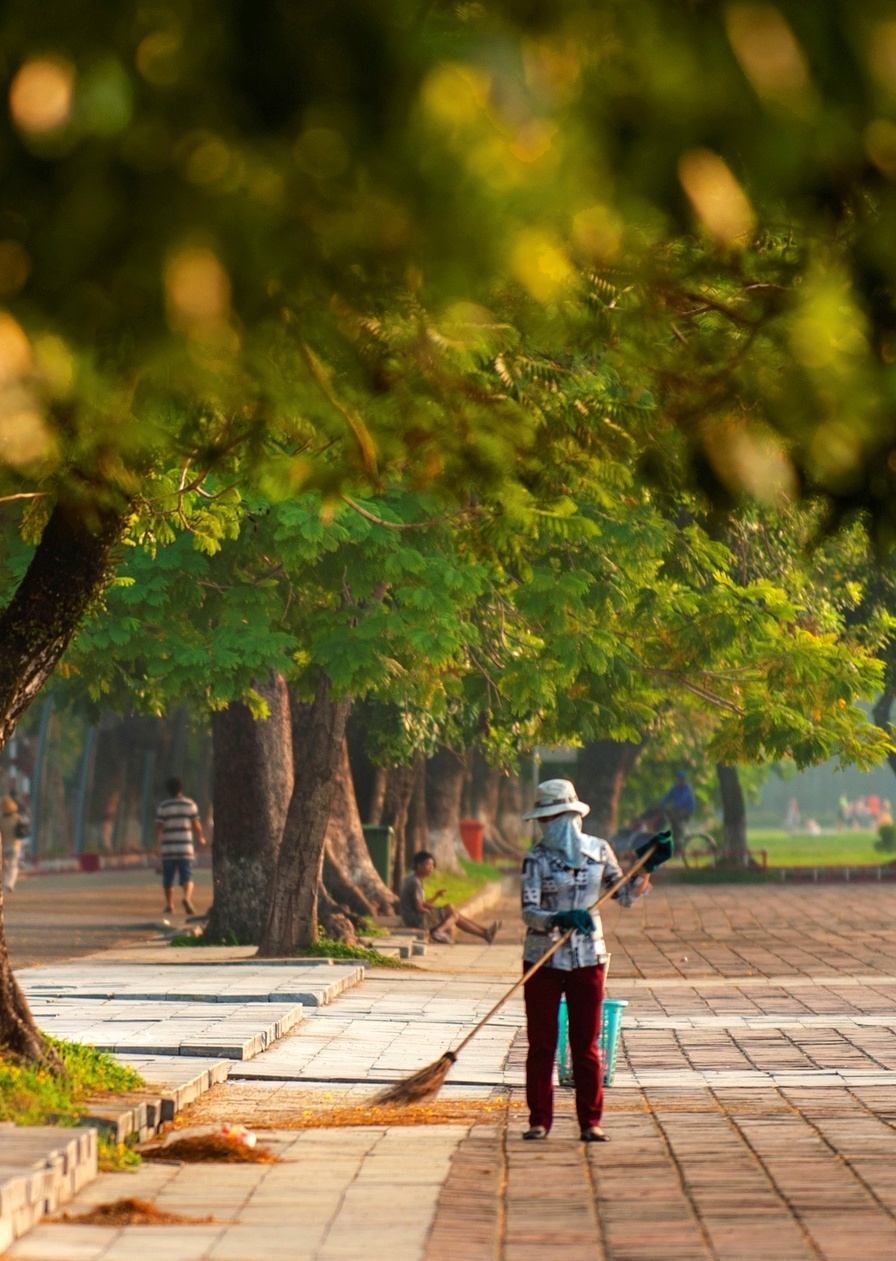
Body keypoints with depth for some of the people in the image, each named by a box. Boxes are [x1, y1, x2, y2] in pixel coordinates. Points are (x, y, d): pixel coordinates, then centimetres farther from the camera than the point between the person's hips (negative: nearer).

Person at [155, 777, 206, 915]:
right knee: (187, 877, -4)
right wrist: (201, 838, 20)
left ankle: (169, 905, 17)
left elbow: (159, 827, -6)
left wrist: (157, 844, 0)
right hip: (185, 847, 0)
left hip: (168, 848, 0)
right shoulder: (190, 804, 4)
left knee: (168, 879, 12)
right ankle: (187, 898, -29)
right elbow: (196, 825, 3)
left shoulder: (163, 806, 2)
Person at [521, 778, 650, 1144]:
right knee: (541, 1043, 2)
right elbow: (528, 912, -13)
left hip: (587, 959, 1)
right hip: (543, 959, -1)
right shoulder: (537, 858, -4)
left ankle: (590, 1123, 8)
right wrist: (558, 919, -30)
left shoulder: (599, 851, 3)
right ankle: (539, 1120, 9)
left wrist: (647, 871, -1)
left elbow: (624, 895, 14)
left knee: (586, 1045, 4)